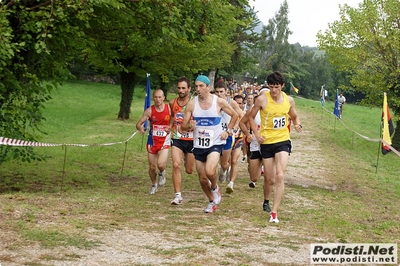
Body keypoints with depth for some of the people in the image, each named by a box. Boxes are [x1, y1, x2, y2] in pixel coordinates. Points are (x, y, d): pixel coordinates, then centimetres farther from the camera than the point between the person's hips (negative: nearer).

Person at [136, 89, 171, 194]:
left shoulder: (169, 108, -7)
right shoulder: (149, 110, -6)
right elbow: (138, 124, -5)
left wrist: (171, 128, -18)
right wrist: (140, 128, -29)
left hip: (164, 141, -1)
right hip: (152, 140, 1)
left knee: (161, 164, -21)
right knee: (152, 167, 8)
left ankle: (161, 173, 16)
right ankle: (154, 185, 35)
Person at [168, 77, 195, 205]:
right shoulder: (172, 102, 4)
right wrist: (170, 126, 12)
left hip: (191, 139, -3)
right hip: (176, 138, 3)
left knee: (189, 170, 8)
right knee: (176, 165, -15)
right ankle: (178, 195, -9)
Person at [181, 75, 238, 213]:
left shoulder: (219, 102, -8)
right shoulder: (191, 104, -6)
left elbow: (234, 115, 7)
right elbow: (183, 126, -4)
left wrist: (228, 131, -1)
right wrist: (189, 126, -25)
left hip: (215, 143, -3)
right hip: (198, 145, 3)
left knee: (210, 171, -27)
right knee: (202, 178, 9)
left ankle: (215, 187, 6)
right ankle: (212, 201, 34)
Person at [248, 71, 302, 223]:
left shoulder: (289, 100, -1)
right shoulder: (262, 99, -9)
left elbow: (294, 116, 17)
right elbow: (251, 117, 4)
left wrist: (297, 124, -5)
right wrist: (257, 134, -8)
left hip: (283, 141, 1)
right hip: (267, 142, -1)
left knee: (279, 176, -18)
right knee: (270, 180, 7)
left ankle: (274, 212, -16)